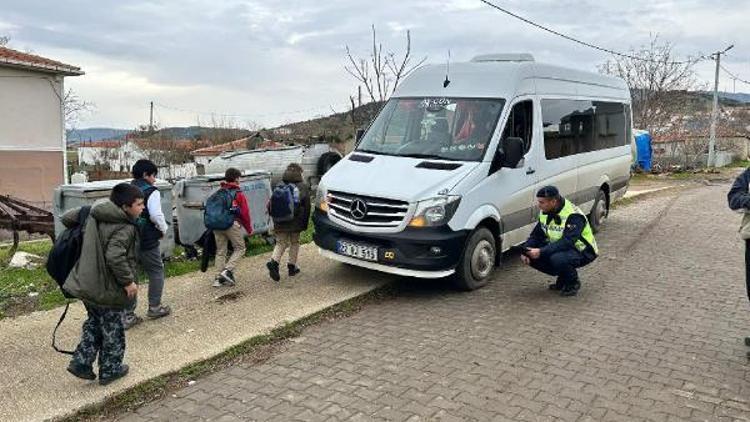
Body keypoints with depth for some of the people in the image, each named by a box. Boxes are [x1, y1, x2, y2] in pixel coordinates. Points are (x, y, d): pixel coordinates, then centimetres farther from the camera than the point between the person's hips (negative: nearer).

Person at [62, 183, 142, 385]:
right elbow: (115, 257, -34)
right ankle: (110, 370, 25)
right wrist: (128, 281, -23)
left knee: (94, 323, 27)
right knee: (112, 330, 12)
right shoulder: (125, 228, -24)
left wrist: (79, 233, 26)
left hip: (86, 283, 8)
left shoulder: (94, 214, 1)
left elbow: (67, 217, 11)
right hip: (107, 289, -7)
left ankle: (81, 362, 25)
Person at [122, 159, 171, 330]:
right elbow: (156, 215, -20)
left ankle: (127, 315, 12)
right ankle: (154, 307, 21)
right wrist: (163, 229, -3)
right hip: (147, 242, -6)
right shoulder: (151, 192, -11)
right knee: (156, 272, 14)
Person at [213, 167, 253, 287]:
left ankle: (219, 278, 11)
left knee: (220, 251, 13)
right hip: (232, 224, -5)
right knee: (240, 248, 9)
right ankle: (227, 270, -7)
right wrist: (249, 229, 5)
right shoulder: (238, 194, -3)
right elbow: (245, 213, -4)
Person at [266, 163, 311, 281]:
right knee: (294, 243, 15)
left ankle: (274, 262, -13)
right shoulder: (303, 187, -4)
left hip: (281, 223, 1)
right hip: (296, 222, -1)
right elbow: (307, 207, -2)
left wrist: (275, 219, 11)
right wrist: (305, 223, 6)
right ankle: (292, 266, 19)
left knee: (281, 243, 9)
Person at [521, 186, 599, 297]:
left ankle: (573, 283, -6)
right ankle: (563, 279, 8)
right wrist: (526, 250, -17)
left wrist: (541, 252, -43)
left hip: (583, 252, -8)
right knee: (531, 256, -12)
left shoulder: (574, 215, -27)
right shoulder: (545, 213, -3)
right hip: (560, 248, 8)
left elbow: (567, 242, -37)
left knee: (557, 259, -38)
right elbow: (536, 235, 1)